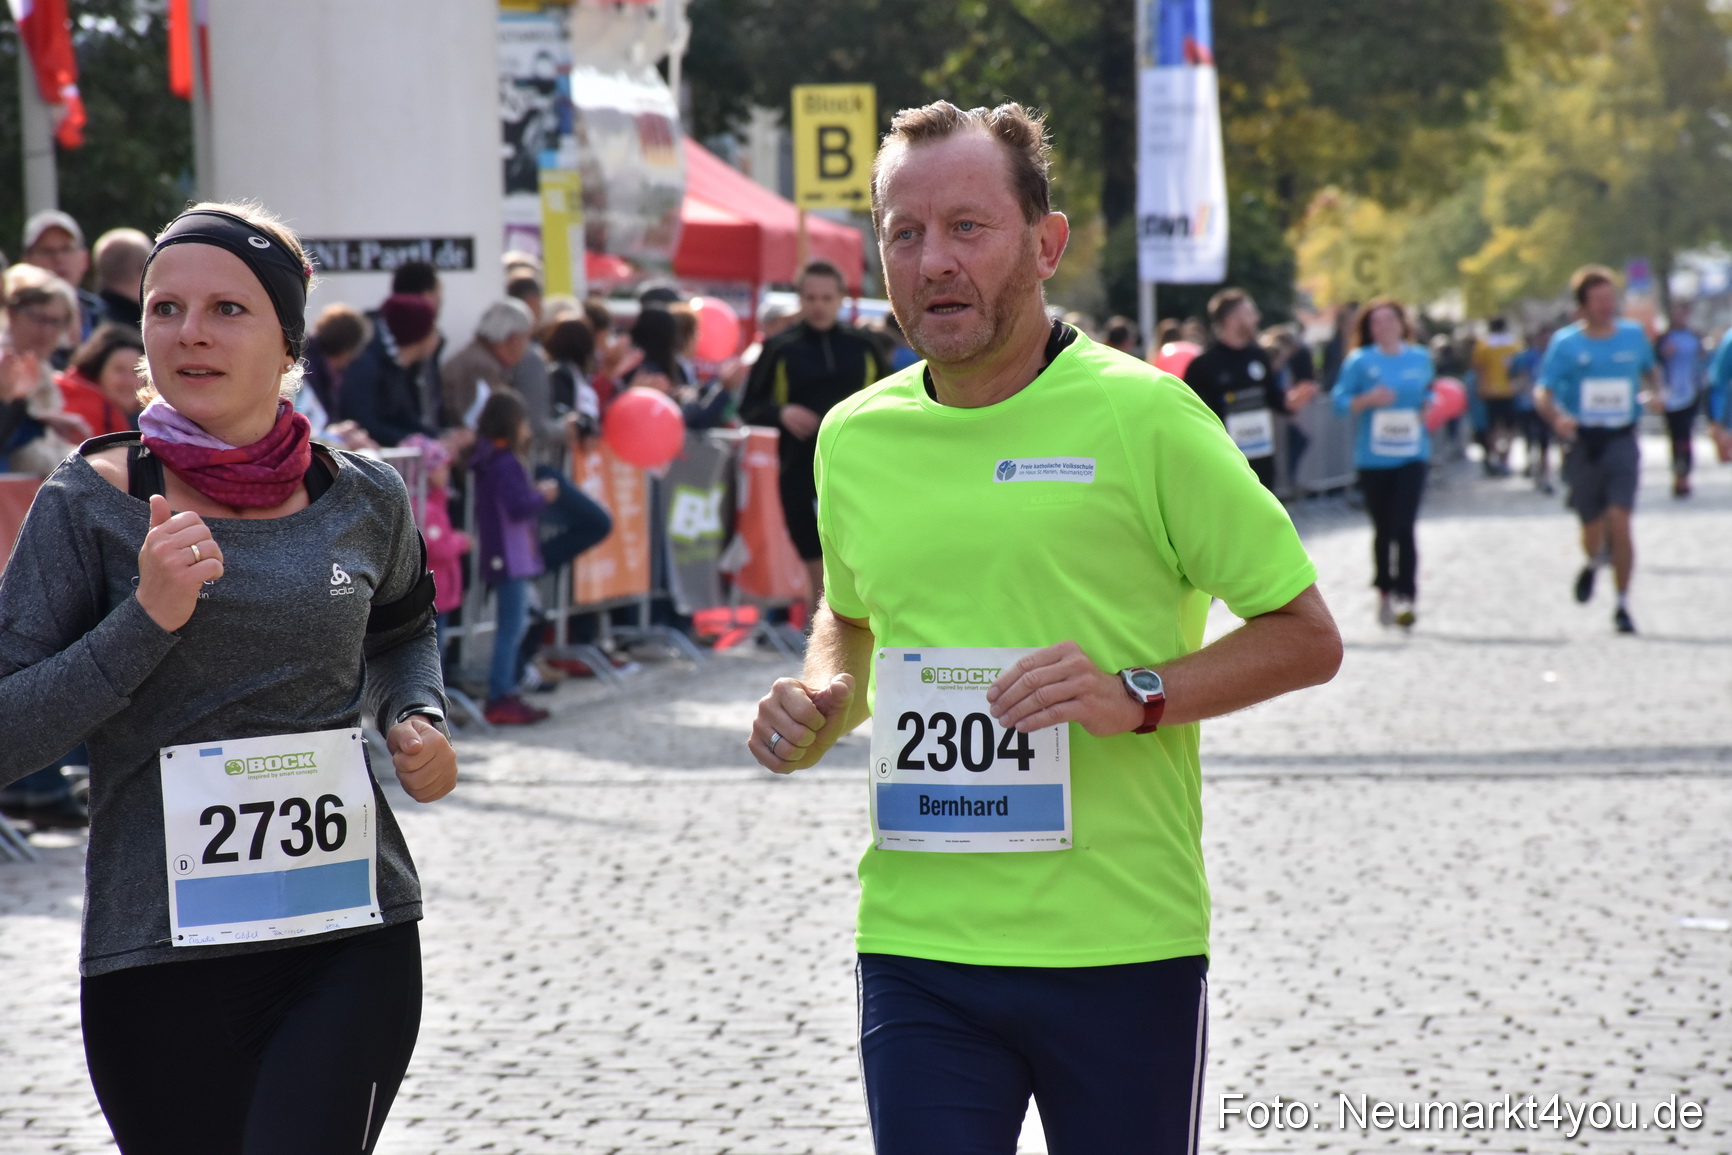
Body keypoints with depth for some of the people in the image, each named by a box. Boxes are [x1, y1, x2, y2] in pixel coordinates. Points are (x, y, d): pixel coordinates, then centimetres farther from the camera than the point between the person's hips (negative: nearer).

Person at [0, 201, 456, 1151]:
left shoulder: (364, 501, 5)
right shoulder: (90, 506, -3)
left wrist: (417, 718, 7)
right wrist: (146, 618, -18)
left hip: (354, 938, 1)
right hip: (159, 955, -1)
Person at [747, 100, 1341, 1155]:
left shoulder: (1141, 415, -6)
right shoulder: (855, 437, 8)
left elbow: (1307, 637, -2)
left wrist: (1136, 699, -17)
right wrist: (826, 700, 5)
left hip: (1122, 945, -3)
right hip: (917, 947, 3)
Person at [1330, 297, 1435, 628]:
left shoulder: (1420, 358, 8)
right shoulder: (1360, 361, 0)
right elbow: (1339, 400, -2)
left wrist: (1428, 409, 2)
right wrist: (1369, 399, -18)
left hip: (1411, 455, 0)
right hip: (1372, 457, 0)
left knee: (1403, 527, -12)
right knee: (1382, 529, 8)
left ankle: (1406, 597, -14)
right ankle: (1384, 593, 23)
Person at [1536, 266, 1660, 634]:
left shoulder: (1634, 335, 6)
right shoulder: (1565, 342, -2)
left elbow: (1650, 370, 24)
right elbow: (1542, 395, -6)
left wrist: (1654, 392, 2)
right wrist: (1557, 418, -27)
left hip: (1622, 441, 0)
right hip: (1582, 442, 0)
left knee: (1619, 523, -14)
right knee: (1593, 530, 6)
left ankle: (1622, 606, -3)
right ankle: (1593, 563, 44)